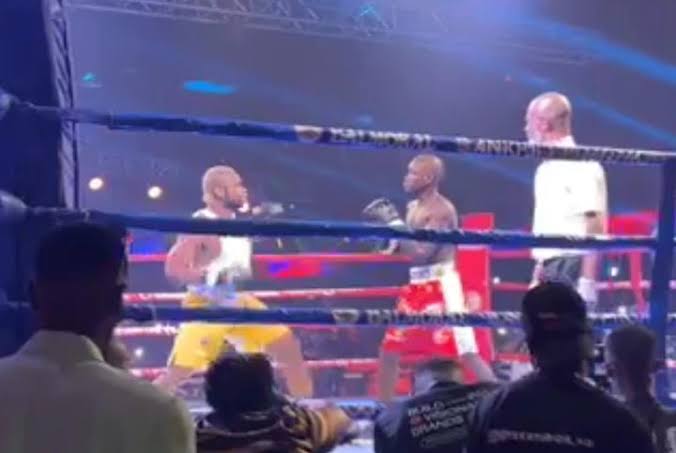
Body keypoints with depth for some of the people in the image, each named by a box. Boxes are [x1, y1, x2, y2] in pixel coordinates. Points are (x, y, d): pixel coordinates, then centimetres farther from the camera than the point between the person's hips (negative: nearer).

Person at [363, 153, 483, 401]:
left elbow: (422, 252, -24)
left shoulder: (441, 209, -15)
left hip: (441, 287, -9)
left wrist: (394, 222, -18)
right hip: (417, 287, 9)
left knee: (463, 353, -10)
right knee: (389, 350, 13)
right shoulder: (413, 208, 13)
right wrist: (385, 222, 7)